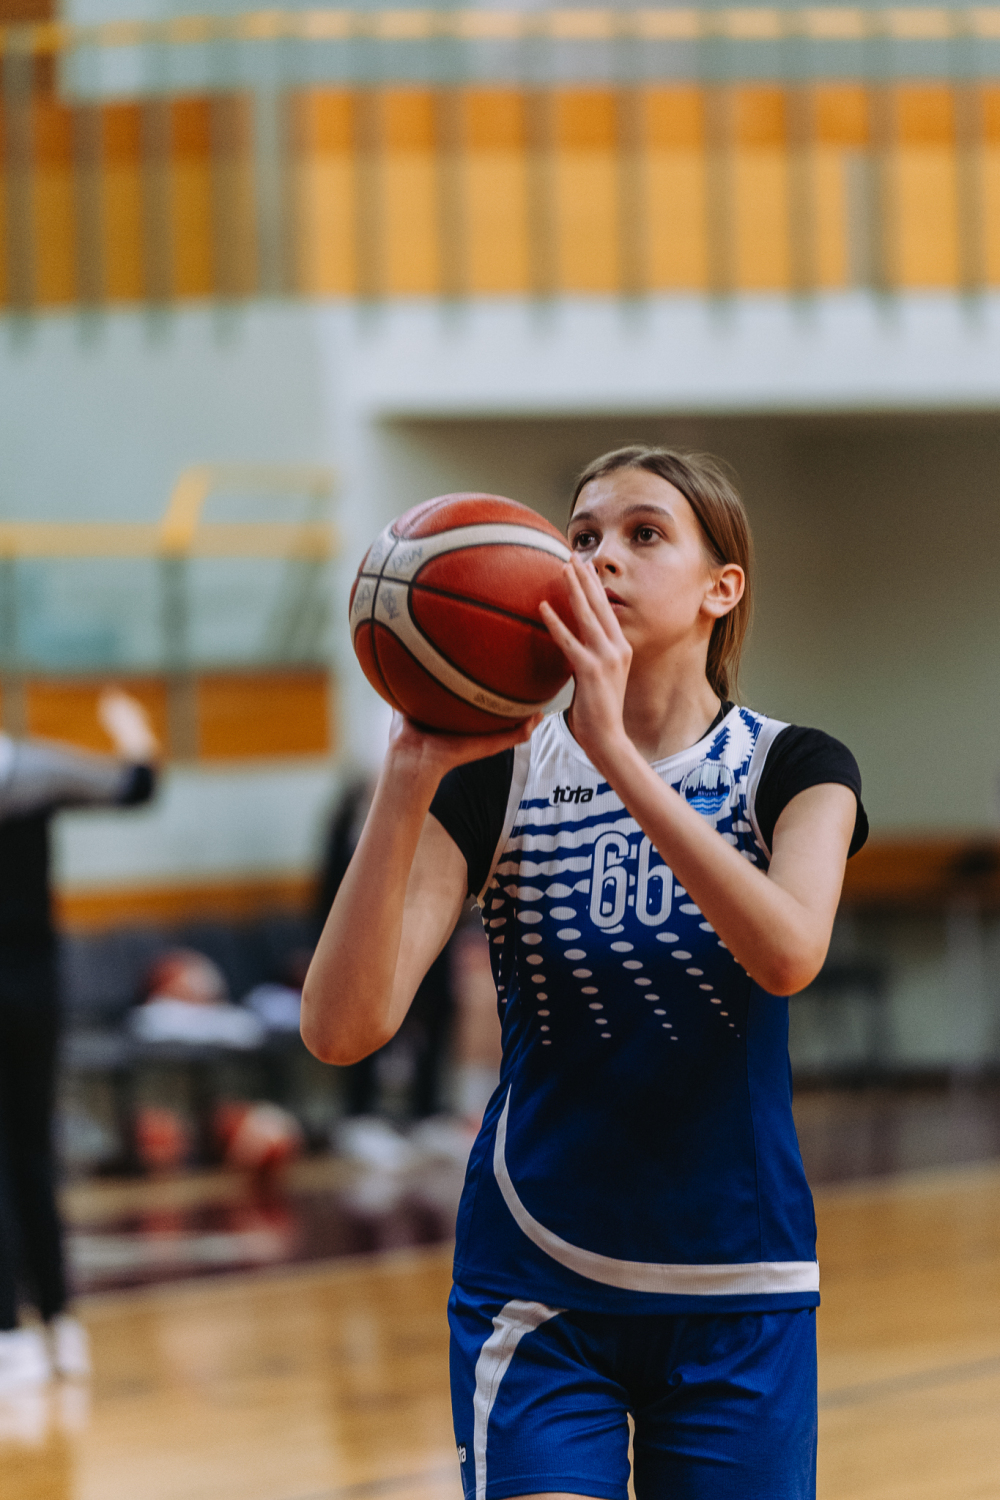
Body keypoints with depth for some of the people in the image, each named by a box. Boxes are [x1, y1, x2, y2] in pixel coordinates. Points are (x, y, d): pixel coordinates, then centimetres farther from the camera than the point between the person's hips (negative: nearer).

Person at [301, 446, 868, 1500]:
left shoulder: (793, 771, -3)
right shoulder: (494, 778, -3)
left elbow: (788, 953, -27)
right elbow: (341, 1027, -16)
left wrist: (614, 747, -32)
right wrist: (412, 773, -25)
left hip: (737, 1294, 1)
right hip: (539, 1296, -1)